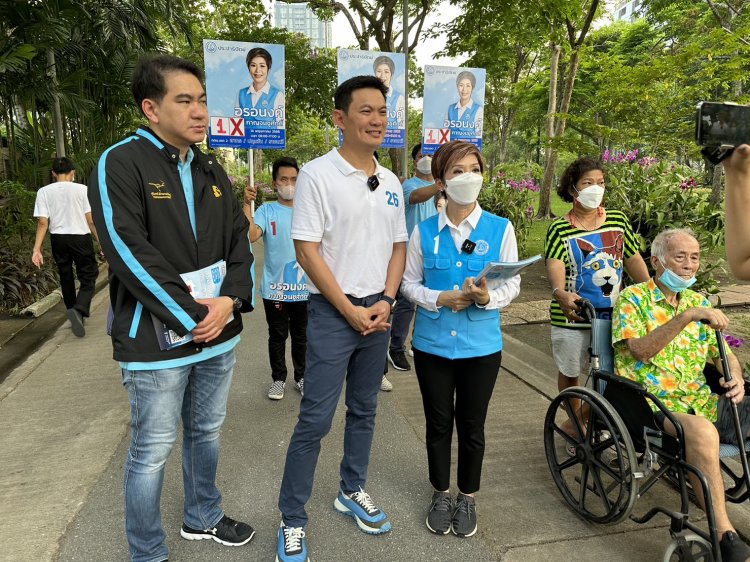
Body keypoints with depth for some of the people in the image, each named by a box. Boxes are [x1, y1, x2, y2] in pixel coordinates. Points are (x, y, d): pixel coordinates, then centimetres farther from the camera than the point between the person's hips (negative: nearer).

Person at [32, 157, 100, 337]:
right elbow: (90, 221, -6)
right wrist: (101, 242, 1)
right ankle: (79, 310, -22)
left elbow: (43, 222, -7)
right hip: (80, 238, -3)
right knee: (88, 277, 4)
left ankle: (74, 313, 28)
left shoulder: (44, 191, 0)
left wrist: (37, 249, -5)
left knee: (66, 278, 17)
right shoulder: (81, 189, -5)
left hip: (58, 239, 3)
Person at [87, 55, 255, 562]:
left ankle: (203, 517, 42)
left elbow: (239, 239, 8)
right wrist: (192, 315, -18)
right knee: (153, 450, 7)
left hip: (219, 331, 6)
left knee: (207, 433, 20)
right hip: (157, 339, -6)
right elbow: (129, 253, -19)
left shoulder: (212, 171, 11)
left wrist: (230, 299, -9)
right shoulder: (120, 164, -10)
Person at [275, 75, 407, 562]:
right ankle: (292, 519, 16)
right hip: (333, 312, -6)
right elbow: (307, 251, -13)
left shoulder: (391, 183, 8)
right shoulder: (317, 175, -10)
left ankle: (352, 490, 36)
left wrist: (386, 302, -3)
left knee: (364, 410, 16)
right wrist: (350, 310, -13)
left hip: (378, 311, 6)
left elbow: (398, 246, 11)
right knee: (316, 419, -2)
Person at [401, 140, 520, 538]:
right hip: (432, 343, 1)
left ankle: (467, 498, 35)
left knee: (472, 426, 13)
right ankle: (441, 495, 37)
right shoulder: (424, 231, -3)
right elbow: (409, 283, 2)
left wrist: (488, 298, -23)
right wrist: (438, 299, -17)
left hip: (481, 345, 0)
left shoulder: (500, 228, -4)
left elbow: (512, 284, -2)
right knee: (438, 423, 15)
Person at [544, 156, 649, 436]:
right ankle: (573, 420, 34)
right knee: (570, 371, 11)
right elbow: (555, 264, -22)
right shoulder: (560, 229, -7)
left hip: (612, 312, 3)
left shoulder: (618, 219, 6)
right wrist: (560, 292, -42)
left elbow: (634, 259, 12)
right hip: (572, 315, -3)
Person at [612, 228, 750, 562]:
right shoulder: (633, 298, -1)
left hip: (699, 400, 7)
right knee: (703, 431, -36)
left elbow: (723, 355, 18)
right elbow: (640, 350, -17)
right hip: (650, 402, -7)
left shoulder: (698, 302, 18)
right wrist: (687, 316, -24)